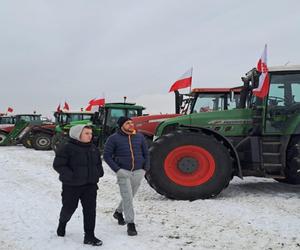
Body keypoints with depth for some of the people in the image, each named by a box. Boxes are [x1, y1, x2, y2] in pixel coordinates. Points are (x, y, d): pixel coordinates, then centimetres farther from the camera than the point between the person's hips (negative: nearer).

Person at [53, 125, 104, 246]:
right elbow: (58, 165, -15)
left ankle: (89, 236, 8)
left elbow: (98, 163, 21)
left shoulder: (93, 148, 7)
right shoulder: (68, 148, -14)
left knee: (90, 210, 0)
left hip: (90, 185, 4)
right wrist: (70, 175, -23)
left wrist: (99, 172, 3)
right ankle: (62, 223, 46)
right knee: (69, 208, 13)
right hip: (72, 186, -4)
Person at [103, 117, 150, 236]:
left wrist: (145, 169, 2)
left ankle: (118, 212, 41)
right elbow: (107, 155, -5)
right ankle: (130, 224, 2)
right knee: (127, 197, -8)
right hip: (123, 172, -4)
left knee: (129, 196, 16)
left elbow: (146, 153, 12)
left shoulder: (139, 137, 5)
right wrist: (117, 170, -13)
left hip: (138, 172, 4)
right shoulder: (114, 138, -6)